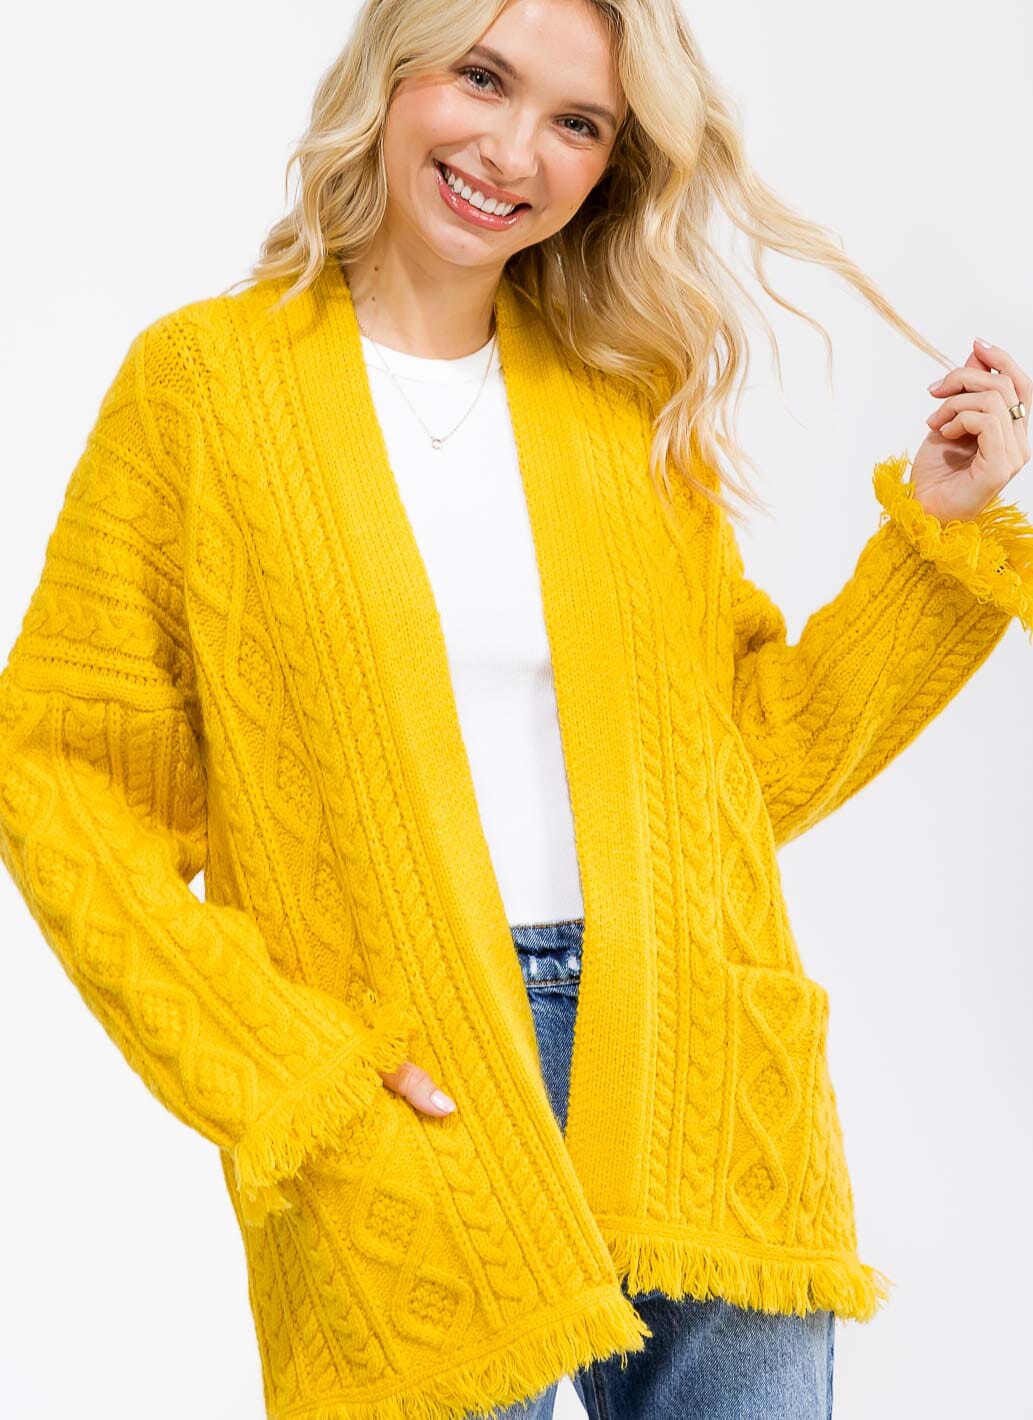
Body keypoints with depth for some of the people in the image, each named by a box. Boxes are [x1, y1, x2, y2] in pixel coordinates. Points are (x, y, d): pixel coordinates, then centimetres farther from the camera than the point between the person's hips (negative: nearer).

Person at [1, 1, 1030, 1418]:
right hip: (406, 1123, -3)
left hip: (693, 1085, 3)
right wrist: (280, 1068, -13)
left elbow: (756, 755, 12)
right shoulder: (205, 380, -2)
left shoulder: (635, 399, 9)